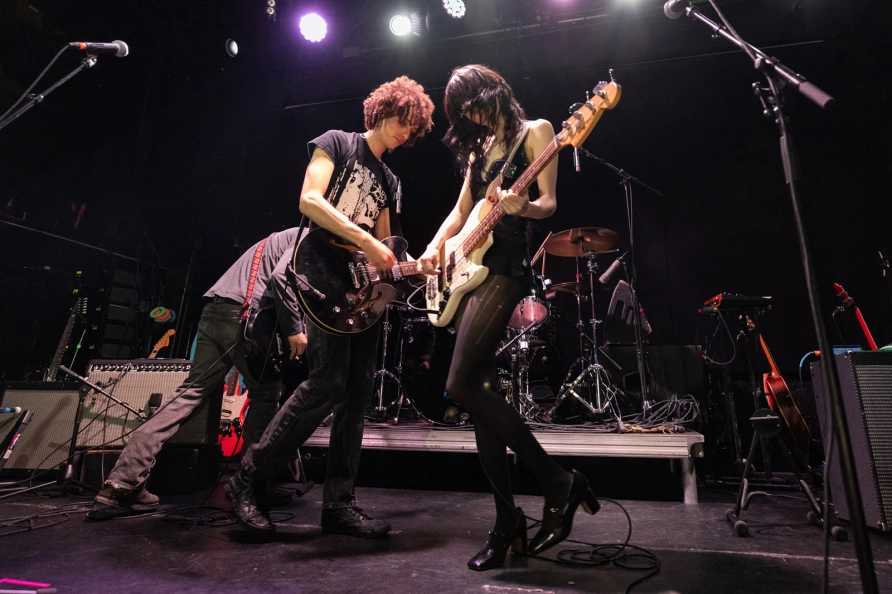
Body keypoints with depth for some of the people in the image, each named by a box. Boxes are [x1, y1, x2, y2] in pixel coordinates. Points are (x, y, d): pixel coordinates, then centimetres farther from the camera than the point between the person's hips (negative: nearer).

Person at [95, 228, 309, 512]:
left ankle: (124, 479, 0)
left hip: (213, 311, 9)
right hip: (242, 315, -9)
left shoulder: (283, 238, 32)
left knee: (191, 392, 5)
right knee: (267, 393, 3)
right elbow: (281, 277, -17)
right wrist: (294, 329, -14)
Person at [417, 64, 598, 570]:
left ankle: (558, 480, -3)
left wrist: (520, 206, -26)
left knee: (462, 385, -18)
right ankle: (508, 519, 12)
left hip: (505, 267, -7)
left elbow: (548, 204, -4)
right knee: (481, 392, 1)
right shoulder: (478, 147, 25)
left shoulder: (534, 131, 5)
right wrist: (436, 246, 4)